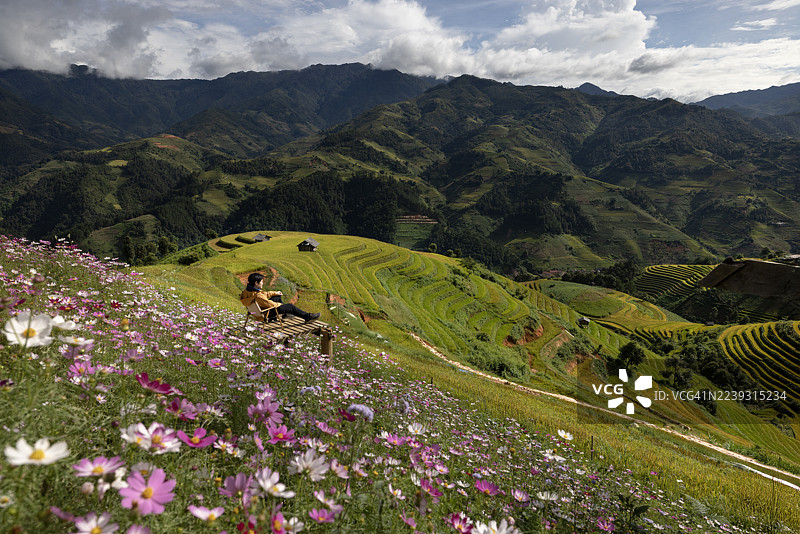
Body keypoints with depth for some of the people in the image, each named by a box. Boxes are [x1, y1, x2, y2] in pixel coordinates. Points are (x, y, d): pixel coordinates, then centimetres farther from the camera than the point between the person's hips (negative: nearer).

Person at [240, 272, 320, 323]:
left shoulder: (248, 290, -8)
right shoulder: (258, 296, -38)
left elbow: (265, 294, 8)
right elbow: (270, 304, -26)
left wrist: (275, 293, 13)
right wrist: (279, 304, -7)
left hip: (258, 309, 9)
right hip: (265, 313, -9)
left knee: (278, 297, 25)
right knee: (290, 307, -1)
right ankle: (308, 317, 12)